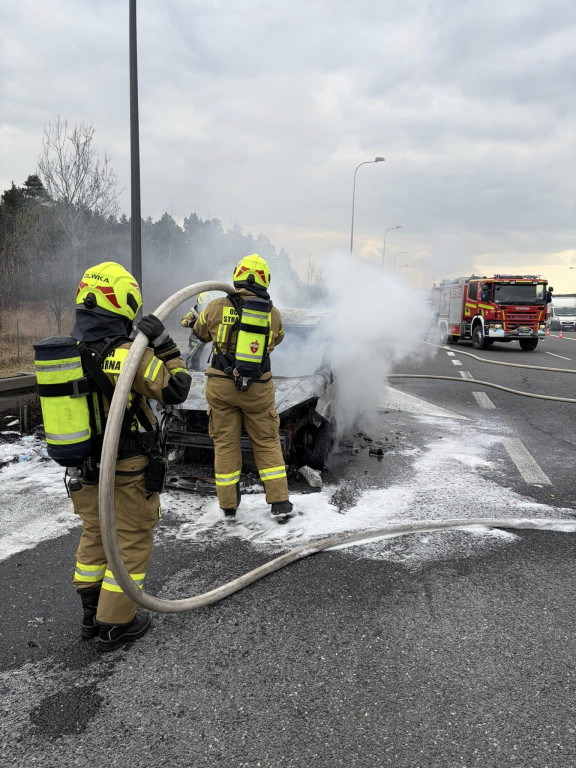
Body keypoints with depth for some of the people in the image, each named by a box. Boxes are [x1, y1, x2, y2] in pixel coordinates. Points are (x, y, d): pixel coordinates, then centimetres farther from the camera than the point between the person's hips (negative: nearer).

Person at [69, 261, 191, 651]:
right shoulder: (128, 355, -24)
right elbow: (175, 389, -18)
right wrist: (164, 345, -15)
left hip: (87, 468, 7)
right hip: (128, 471, -7)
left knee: (95, 534, 23)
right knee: (132, 541, 10)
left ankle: (92, 614, 37)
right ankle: (116, 624, 21)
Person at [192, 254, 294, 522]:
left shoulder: (217, 307, -7)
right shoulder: (273, 313, -4)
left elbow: (200, 332, 11)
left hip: (221, 385, 0)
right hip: (258, 388, 0)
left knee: (225, 443, 12)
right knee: (267, 442, 13)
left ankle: (228, 505, 21)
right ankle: (279, 503, 14)